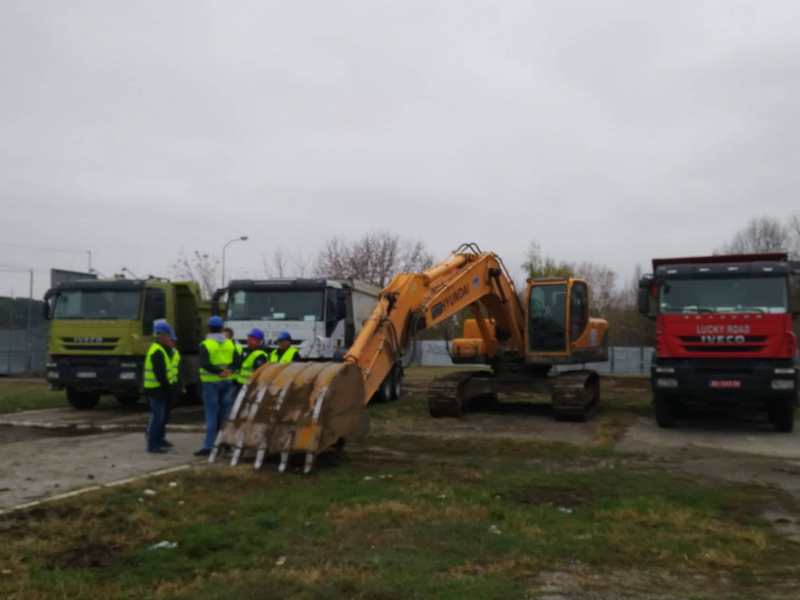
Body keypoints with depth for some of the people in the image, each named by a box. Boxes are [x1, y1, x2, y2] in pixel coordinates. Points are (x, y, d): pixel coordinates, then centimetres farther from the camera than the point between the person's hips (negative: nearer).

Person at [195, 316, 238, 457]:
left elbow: (205, 363, -21)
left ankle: (209, 446, -6)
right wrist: (228, 370, -13)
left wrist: (219, 372, -22)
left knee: (211, 414, -5)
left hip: (211, 382, -5)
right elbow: (235, 361, 3)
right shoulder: (230, 344, 9)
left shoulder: (206, 345, -9)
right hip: (227, 382, 5)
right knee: (225, 413, 12)